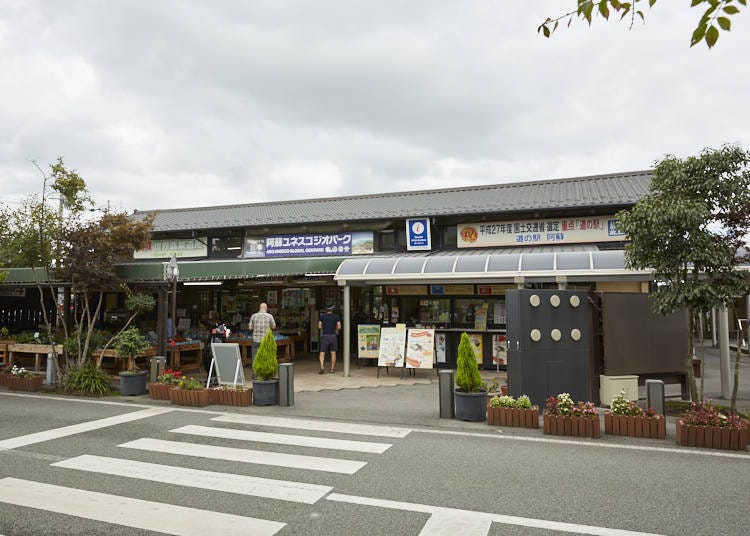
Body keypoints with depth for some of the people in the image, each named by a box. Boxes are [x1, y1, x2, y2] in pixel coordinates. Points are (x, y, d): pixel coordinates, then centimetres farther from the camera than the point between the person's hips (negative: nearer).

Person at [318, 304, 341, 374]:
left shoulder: (322, 316, 3)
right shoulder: (336, 316, 2)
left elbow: (319, 327, 1)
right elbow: (339, 327, -1)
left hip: (324, 336, 0)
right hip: (333, 336, 0)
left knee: (322, 353, 1)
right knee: (333, 353, 11)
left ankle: (322, 367, -18)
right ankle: (332, 369, 14)